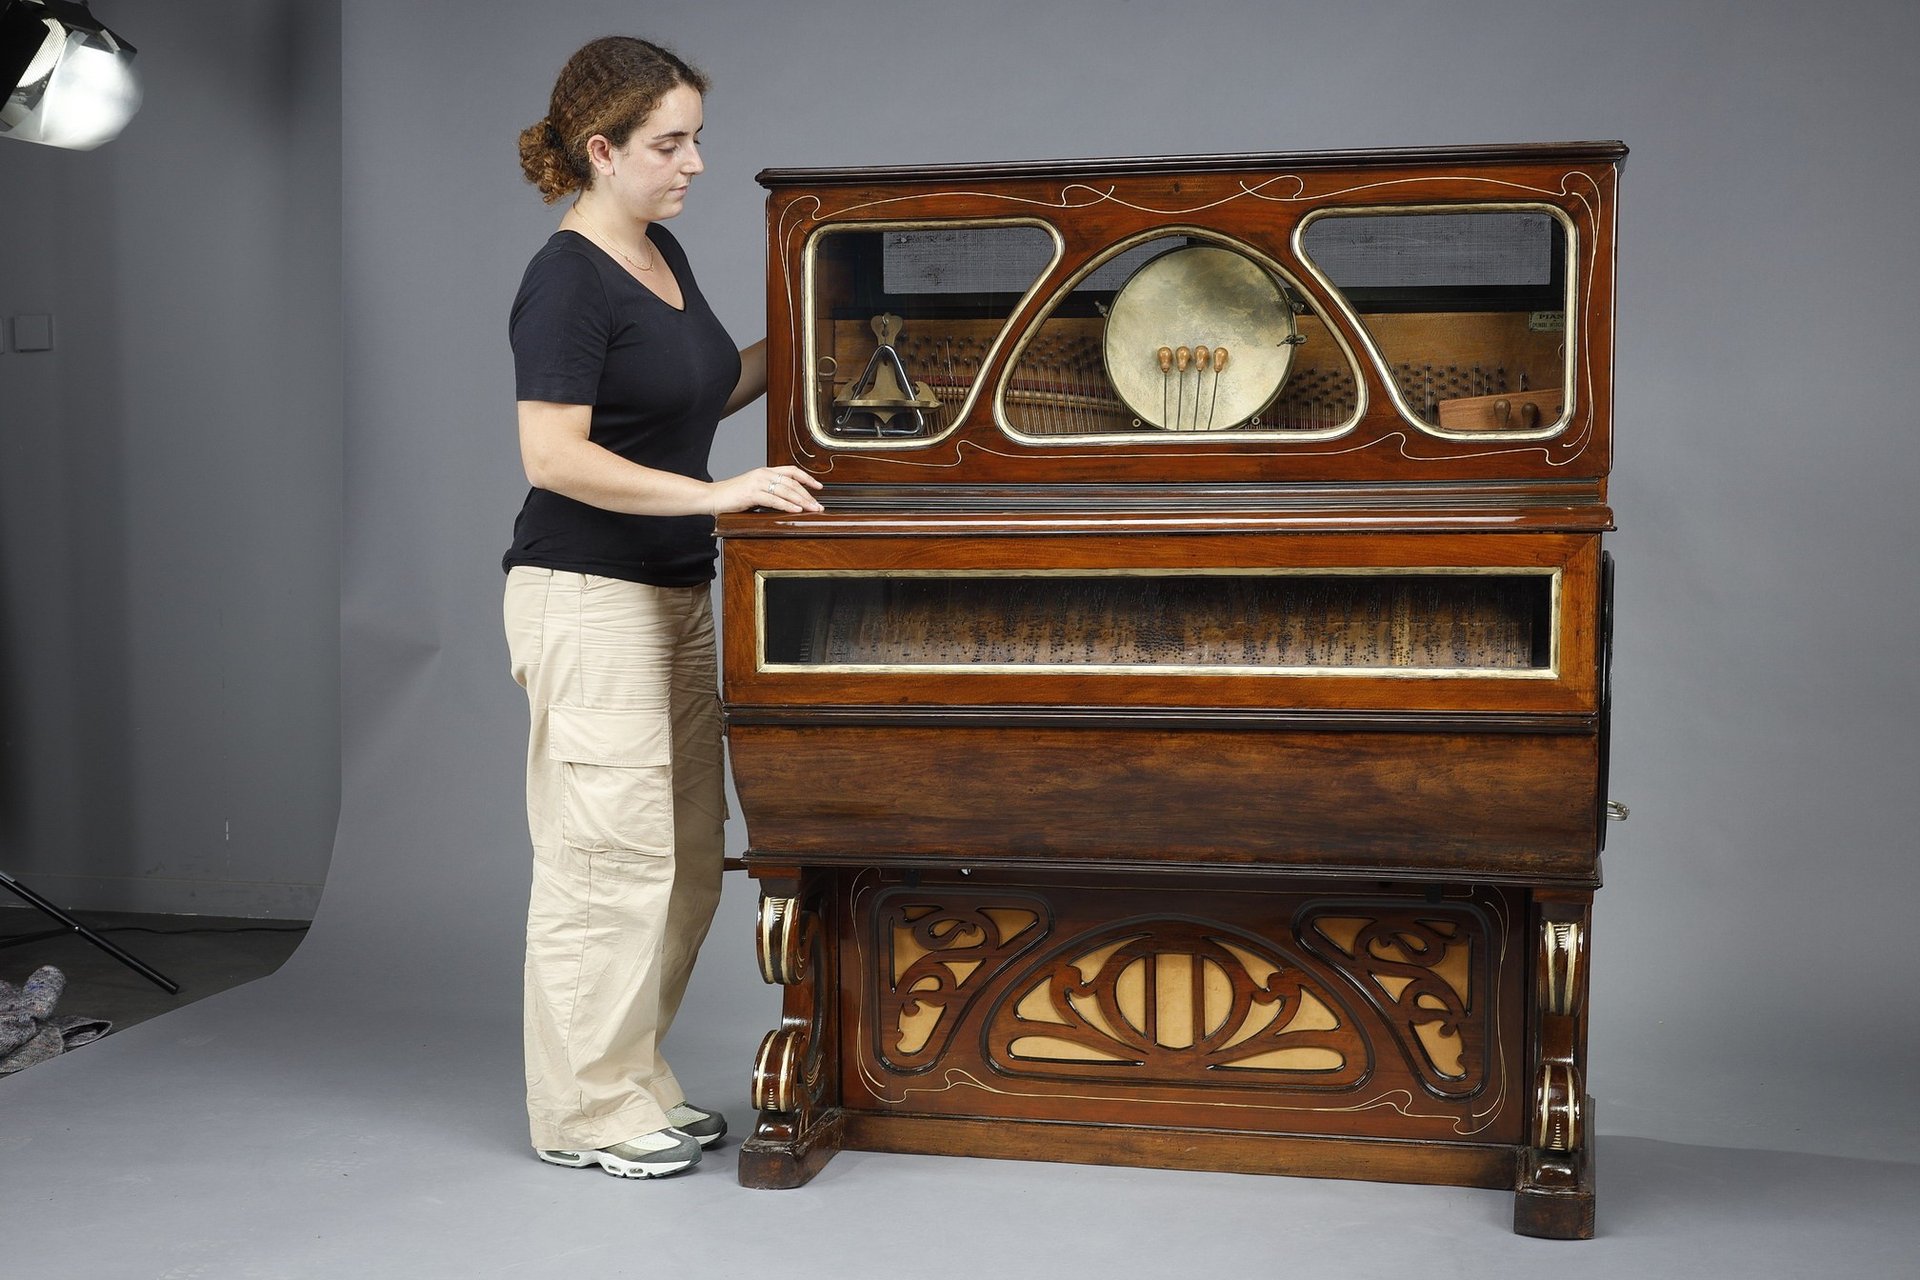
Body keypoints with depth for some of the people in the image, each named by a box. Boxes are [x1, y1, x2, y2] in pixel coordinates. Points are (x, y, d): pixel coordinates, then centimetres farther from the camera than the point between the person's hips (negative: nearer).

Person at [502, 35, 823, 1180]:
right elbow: (555, 456, -23)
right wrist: (718, 493, -25)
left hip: (675, 593, 9)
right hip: (590, 599, -9)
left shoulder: (663, 252, 12)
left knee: (688, 858, 13)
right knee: (611, 856, -3)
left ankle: (638, 1080, 26)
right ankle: (587, 1114, 11)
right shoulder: (568, 280, -15)